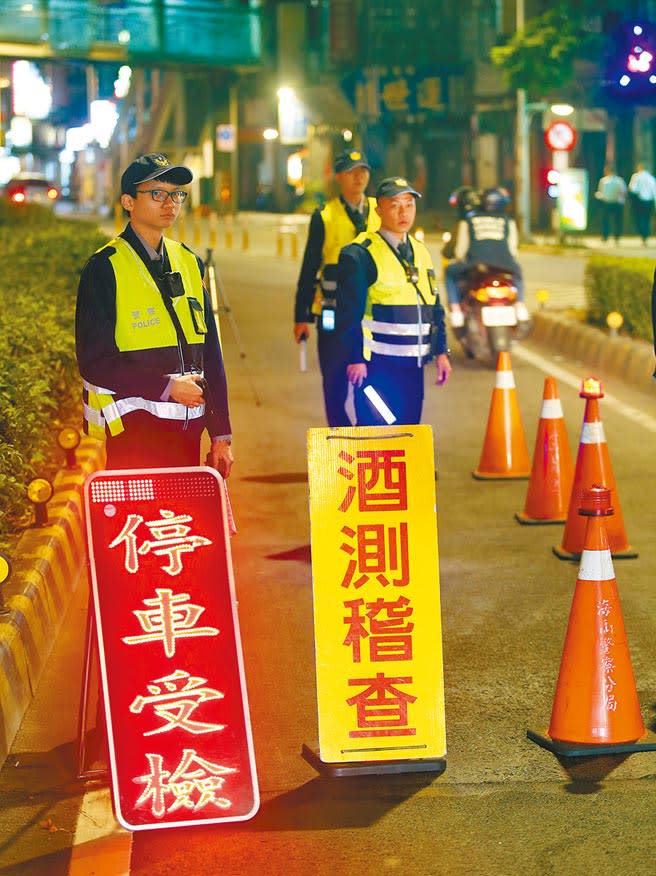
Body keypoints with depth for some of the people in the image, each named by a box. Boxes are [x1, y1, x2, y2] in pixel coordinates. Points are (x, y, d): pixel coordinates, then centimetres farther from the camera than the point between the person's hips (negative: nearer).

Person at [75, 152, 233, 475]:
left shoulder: (189, 263, 13)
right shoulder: (104, 267, -5)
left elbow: (210, 354, 14)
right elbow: (95, 362, -11)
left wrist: (221, 434, 10)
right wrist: (167, 387, -15)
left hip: (188, 425, 5)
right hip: (134, 427, -5)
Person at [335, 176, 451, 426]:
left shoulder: (421, 252, 15)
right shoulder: (359, 254, -8)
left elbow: (434, 308, 19)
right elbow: (349, 312, -13)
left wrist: (441, 350, 11)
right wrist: (355, 358, -17)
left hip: (412, 366, 7)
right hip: (376, 366, -7)